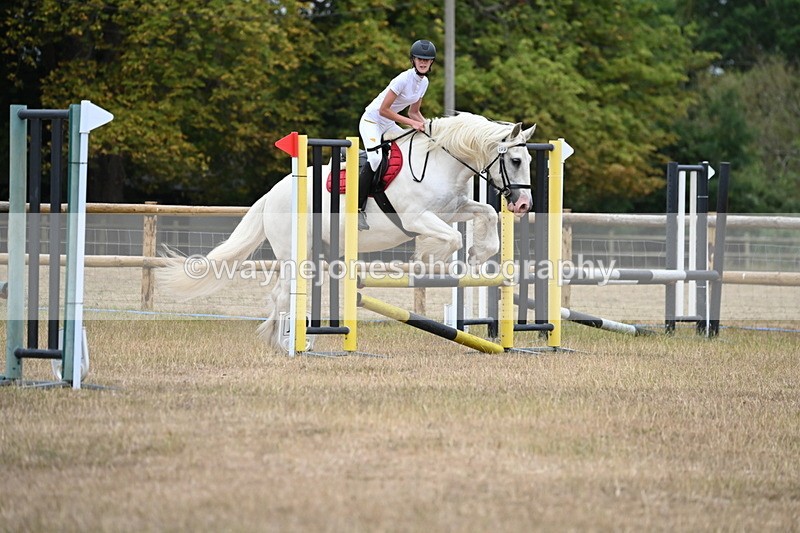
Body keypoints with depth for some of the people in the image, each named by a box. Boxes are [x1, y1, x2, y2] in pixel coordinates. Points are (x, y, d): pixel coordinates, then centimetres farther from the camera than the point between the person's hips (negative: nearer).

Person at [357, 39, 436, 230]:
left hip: (388, 125, 9)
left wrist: (426, 125, -7)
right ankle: (357, 209, -27)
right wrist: (412, 123, -28)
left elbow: (414, 112, 12)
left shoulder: (424, 82, 2)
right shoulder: (404, 79, -23)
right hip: (372, 120, -9)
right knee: (375, 159, -30)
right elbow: (383, 110, -25)